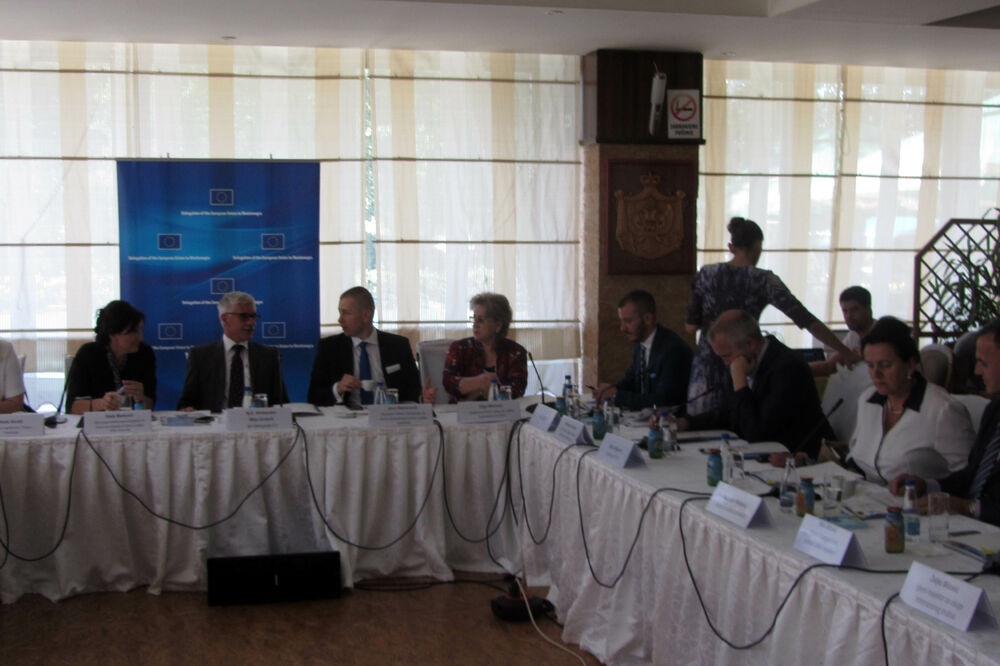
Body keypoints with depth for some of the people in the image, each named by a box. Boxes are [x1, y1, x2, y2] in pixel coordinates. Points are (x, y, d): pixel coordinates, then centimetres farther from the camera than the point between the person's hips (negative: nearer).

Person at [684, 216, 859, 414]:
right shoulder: (763, 280, -8)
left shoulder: (706, 274, 0)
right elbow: (806, 320, -11)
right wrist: (845, 352, -7)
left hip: (707, 368, 2)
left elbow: (690, 326, 3)